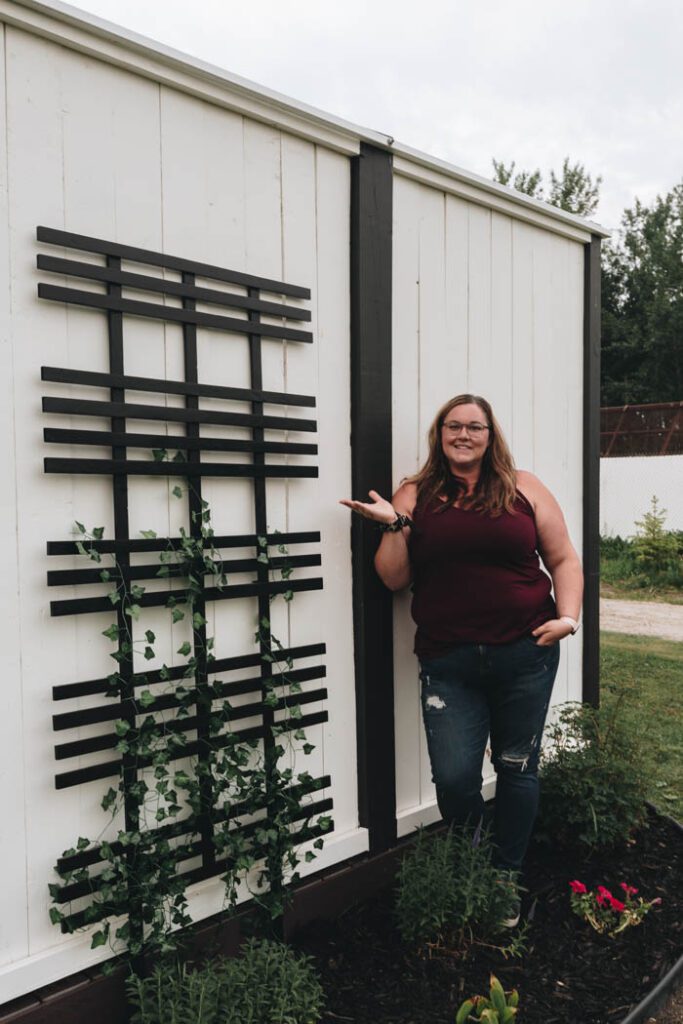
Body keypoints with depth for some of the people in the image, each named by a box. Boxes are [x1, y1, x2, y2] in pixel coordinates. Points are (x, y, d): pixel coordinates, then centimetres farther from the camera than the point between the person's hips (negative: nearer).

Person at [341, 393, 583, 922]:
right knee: (454, 777, -4)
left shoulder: (523, 489, 5)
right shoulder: (416, 495, 5)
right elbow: (395, 578, 4)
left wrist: (568, 617, -6)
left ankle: (508, 877, 34)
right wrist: (394, 525, -9)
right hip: (449, 665, 0)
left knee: (517, 769, 12)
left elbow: (564, 561, 8)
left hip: (525, 656, 1)